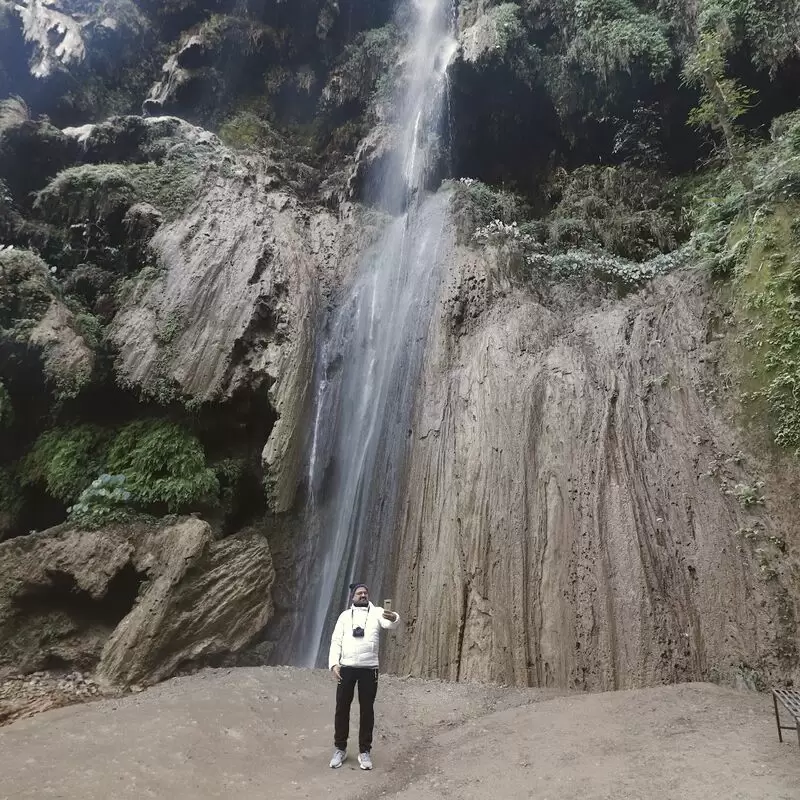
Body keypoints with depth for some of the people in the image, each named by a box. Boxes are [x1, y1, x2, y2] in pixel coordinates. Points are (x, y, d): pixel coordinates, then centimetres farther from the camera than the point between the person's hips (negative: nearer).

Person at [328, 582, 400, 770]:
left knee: (367, 709, 6)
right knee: (342, 708, 8)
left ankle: (364, 751, 19)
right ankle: (340, 749, 23)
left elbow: (390, 624, -19)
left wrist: (394, 618, -44)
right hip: (346, 668, 1)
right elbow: (336, 641, 5)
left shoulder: (377, 612, 3)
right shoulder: (345, 615, 9)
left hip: (369, 668, -1)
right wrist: (333, 664, -9)